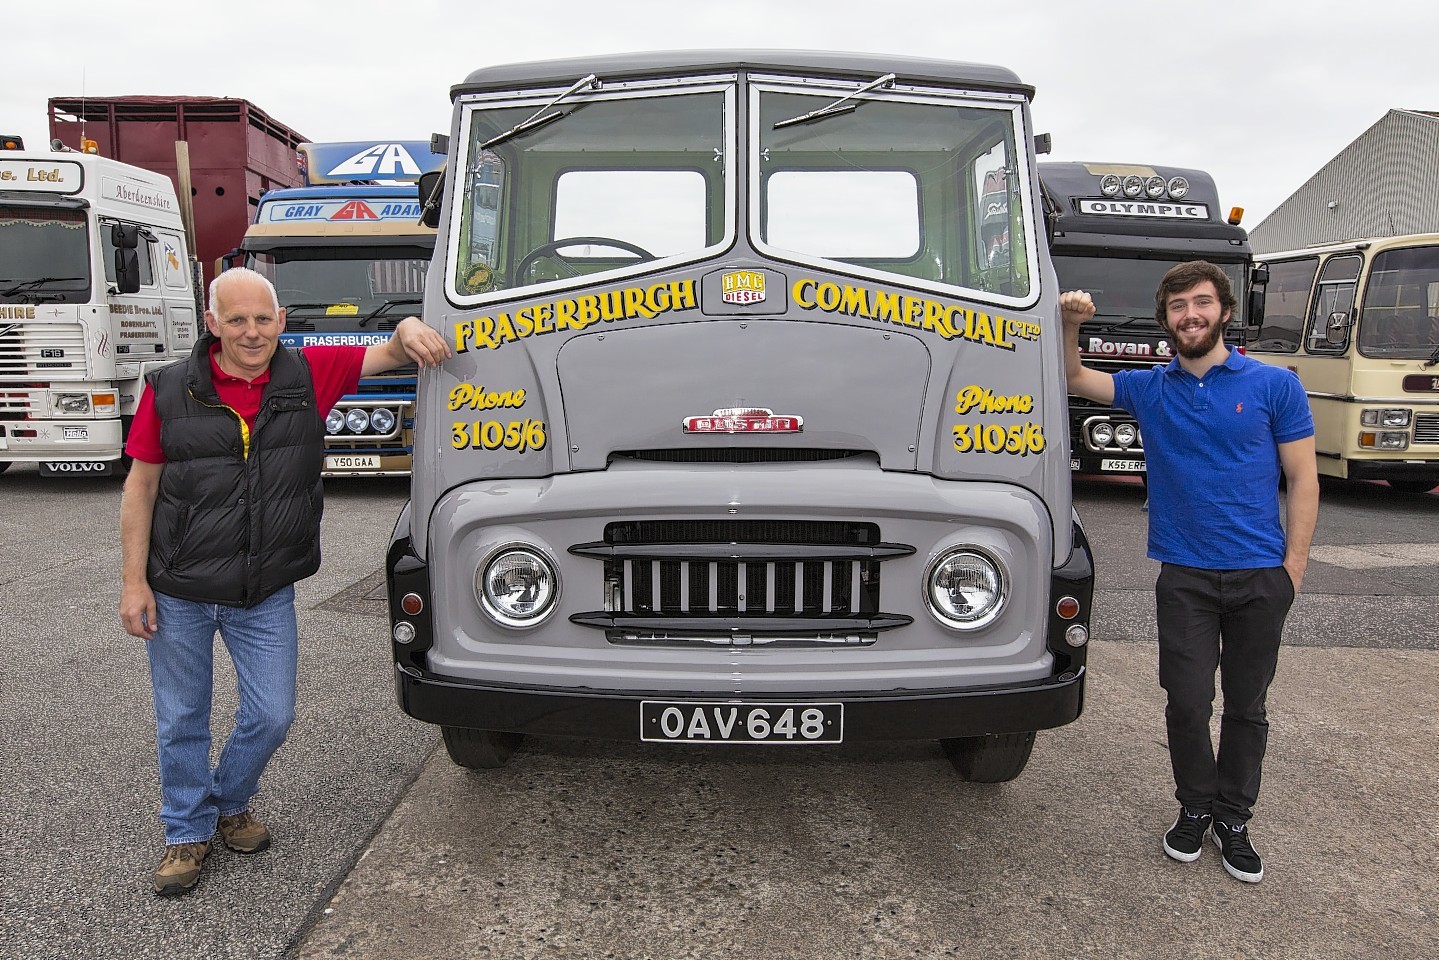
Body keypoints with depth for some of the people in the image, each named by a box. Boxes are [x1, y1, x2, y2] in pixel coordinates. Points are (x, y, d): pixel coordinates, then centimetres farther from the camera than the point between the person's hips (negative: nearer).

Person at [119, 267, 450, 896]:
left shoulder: (309, 375, -4)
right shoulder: (170, 390, -6)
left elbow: (388, 354, -2)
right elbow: (141, 488, -3)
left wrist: (409, 328, -27)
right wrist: (133, 583, -6)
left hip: (266, 595, 1)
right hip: (179, 593, -1)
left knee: (271, 715, 7)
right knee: (182, 722, 13)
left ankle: (230, 803, 37)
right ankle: (188, 831, 35)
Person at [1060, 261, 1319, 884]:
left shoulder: (1274, 385, 1)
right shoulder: (1148, 389, 7)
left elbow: (1302, 479, 1)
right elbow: (1073, 378, 5)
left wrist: (1293, 566, -7)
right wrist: (1070, 325, -14)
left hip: (1261, 575, 0)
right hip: (1184, 575, 1)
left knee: (1246, 707, 10)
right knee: (1188, 703, -1)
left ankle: (1233, 819, 26)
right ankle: (1194, 808, 22)